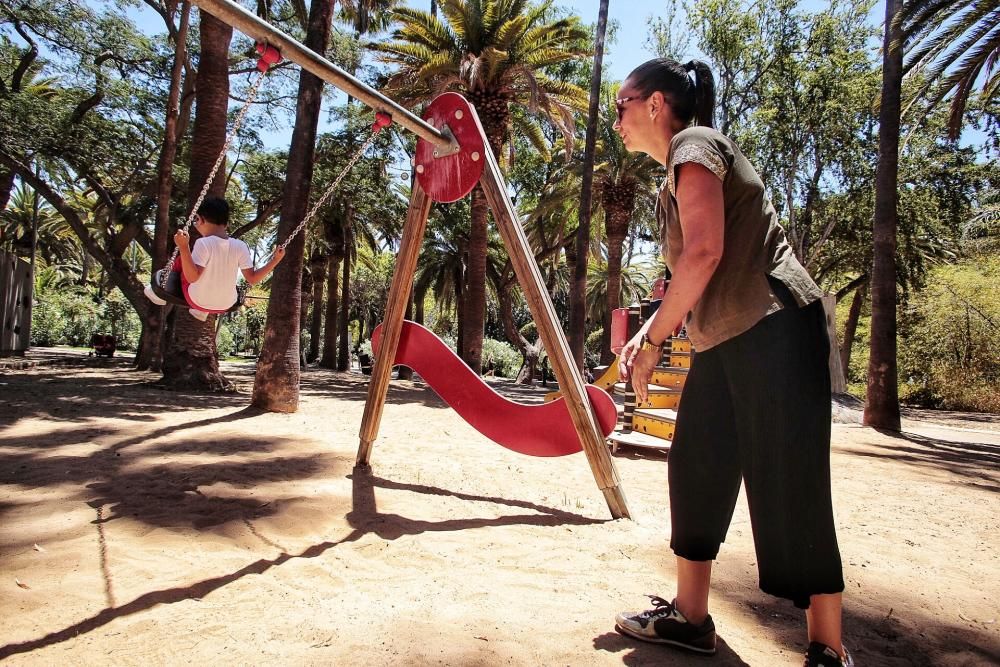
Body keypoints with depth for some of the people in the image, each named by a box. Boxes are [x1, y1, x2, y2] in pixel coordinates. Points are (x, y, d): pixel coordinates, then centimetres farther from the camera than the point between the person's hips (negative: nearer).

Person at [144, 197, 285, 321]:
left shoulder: (203, 243, -21)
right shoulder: (240, 246, -12)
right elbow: (252, 279, -11)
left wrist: (184, 247, -32)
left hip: (197, 302, -3)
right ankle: (202, 312, 39)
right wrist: (275, 260, -5)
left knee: (181, 258, 15)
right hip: (226, 306, 3)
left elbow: (192, 277, -25)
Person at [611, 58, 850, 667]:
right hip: (726, 341, 10)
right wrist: (649, 332, 13)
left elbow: (705, 252, -20)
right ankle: (691, 617, 22)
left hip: (774, 331, -10)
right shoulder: (681, 164, 22)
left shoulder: (693, 145, -7)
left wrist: (653, 342, -14)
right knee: (697, 469, 10)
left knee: (787, 489, -5)